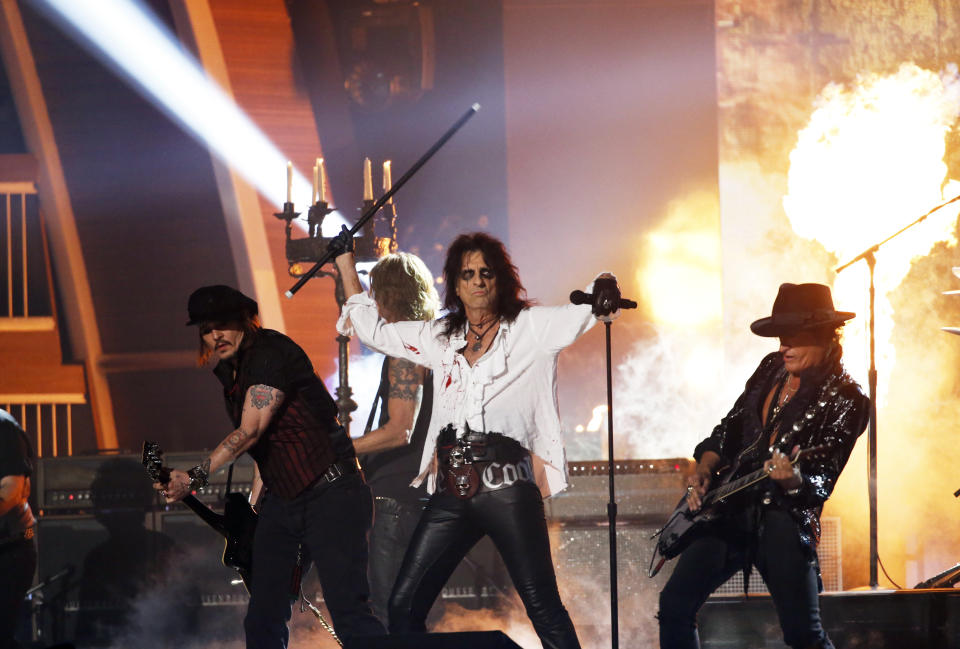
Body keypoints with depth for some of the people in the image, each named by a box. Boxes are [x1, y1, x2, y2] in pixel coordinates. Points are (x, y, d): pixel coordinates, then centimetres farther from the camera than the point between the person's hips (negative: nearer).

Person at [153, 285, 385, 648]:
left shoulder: (272, 352, -15)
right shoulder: (229, 370, 13)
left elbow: (249, 433, -22)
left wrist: (195, 478, -25)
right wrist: (255, 503, 16)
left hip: (329, 494, -9)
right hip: (281, 501, 9)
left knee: (349, 615, -16)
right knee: (263, 620, 6)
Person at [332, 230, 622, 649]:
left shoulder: (530, 327, 8)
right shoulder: (441, 338, 20)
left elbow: (585, 313, -4)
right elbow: (371, 329, 30)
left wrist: (604, 291, -28)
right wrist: (345, 261, 32)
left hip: (506, 487, -5)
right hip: (451, 492, 5)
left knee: (542, 606, -11)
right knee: (403, 606, 1)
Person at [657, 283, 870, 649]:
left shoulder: (844, 399, -10)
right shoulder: (772, 368, 9)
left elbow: (821, 484, -15)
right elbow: (729, 428, 19)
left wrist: (794, 481, -36)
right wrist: (703, 472, 3)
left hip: (785, 519, -6)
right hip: (731, 509, 6)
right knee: (675, 606, 2)